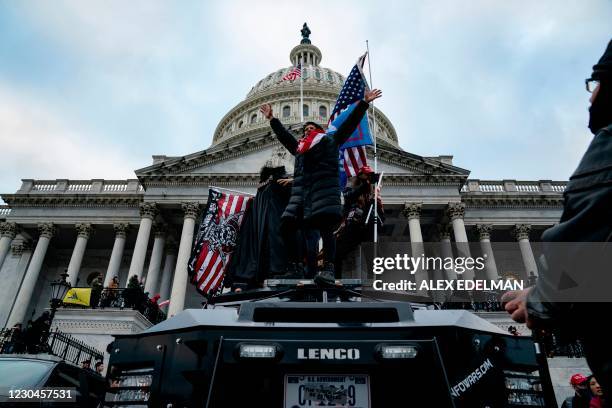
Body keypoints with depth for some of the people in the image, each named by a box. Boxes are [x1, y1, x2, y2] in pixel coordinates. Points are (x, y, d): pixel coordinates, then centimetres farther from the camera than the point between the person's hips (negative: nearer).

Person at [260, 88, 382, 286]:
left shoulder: (330, 140, 24)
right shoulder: (299, 147, 35)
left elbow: (350, 122, 22)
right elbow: (283, 134, 46)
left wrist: (364, 102, 21)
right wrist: (272, 118, 50)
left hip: (324, 187, -5)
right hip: (300, 190, 5)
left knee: (325, 226, -20)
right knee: (287, 224, -10)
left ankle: (328, 269, -26)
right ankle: (293, 266, -2)